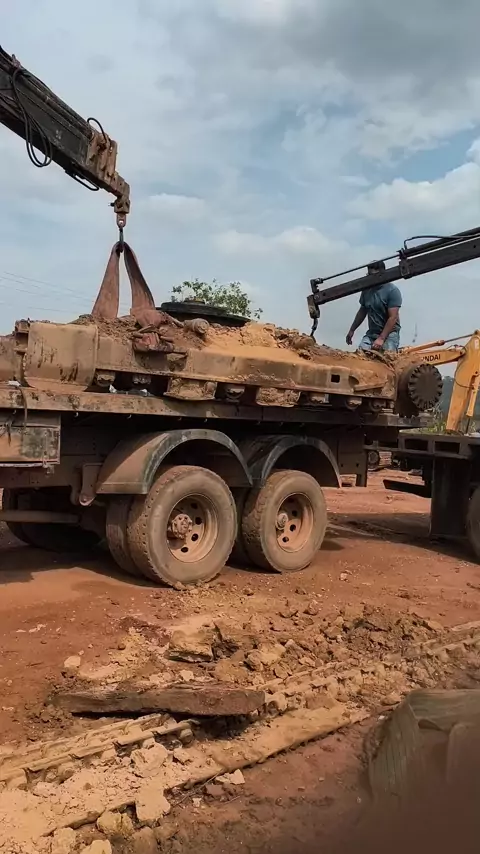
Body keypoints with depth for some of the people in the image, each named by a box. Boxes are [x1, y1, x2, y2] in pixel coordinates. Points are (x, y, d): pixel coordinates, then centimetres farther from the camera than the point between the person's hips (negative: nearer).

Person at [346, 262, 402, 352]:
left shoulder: (393, 291, -11)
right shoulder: (366, 290, 6)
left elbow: (393, 317, -17)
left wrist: (381, 338, -25)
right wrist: (352, 330, 23)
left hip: (389, 333, -4)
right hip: (371, 333, 5)